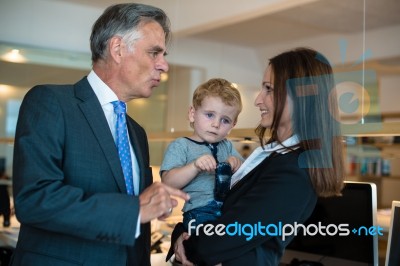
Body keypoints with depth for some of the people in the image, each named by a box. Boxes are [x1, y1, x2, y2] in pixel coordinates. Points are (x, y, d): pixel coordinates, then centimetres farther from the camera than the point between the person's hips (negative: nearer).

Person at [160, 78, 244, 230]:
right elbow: (168, 183, -7)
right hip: (200, 213, -6)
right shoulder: (180, 146, 6)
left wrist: (238, 164, 2)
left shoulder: (227, 146, 24)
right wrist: (195, 166, -21)